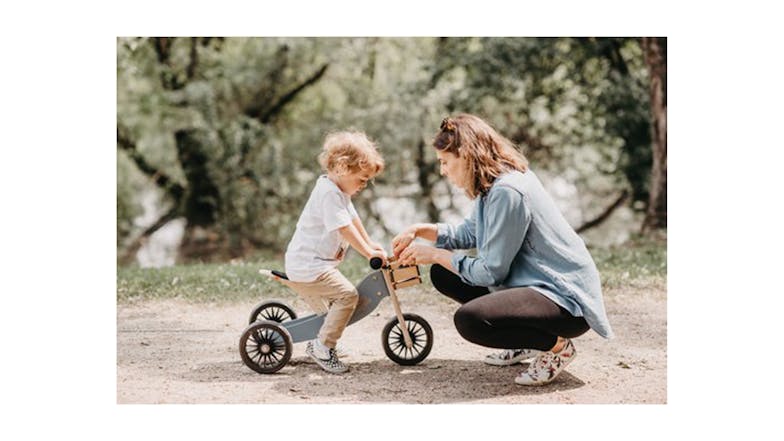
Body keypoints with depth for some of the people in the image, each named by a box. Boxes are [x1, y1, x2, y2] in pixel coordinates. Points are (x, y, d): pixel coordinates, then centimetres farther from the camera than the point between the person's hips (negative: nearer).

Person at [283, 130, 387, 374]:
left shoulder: (337, 190, 14)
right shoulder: (329, 192, -20)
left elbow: (353, 217, 27)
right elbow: (344, 229, -24)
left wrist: (369, 242, 29)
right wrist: (368, 252, -19)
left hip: (303, 264, 11)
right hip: (308, 266, -11)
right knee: (347, 295, -21)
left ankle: (317, 343, 41)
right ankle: (323, 347, -16)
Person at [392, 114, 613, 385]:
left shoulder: (507, 192, -23)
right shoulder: (494, 184, 7)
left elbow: (491, 272, -19)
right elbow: (469, 233, 21)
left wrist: (436, 254, -8)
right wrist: (420, 230, 9)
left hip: (566, 299, -11)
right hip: (530, 282, 11)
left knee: (469, 319, -31)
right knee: (443, 274, 10)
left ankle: (557, 345, -7)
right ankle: (525, 342, 13)